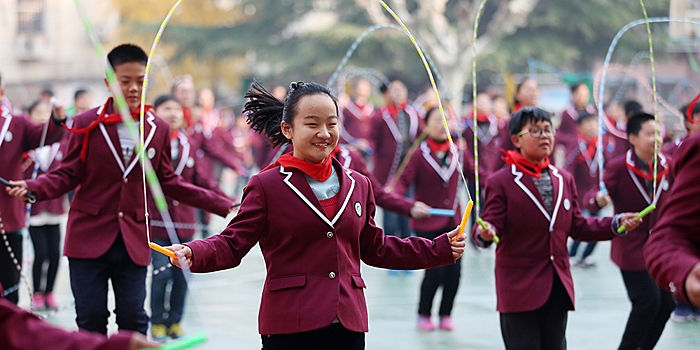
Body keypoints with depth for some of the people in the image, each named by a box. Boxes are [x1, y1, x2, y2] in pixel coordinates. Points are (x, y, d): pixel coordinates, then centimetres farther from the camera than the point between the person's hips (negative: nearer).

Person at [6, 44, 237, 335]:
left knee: (133, 318, 2)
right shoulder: (87, 124, -1)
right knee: (91, 318, 2)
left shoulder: (158, 129, 6)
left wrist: (220, 205, 8)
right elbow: (68, 175, 0)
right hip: (90, 236, -1)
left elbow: (168, 182, 12)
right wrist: (33, 188, -19)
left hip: (134, 241, 2)